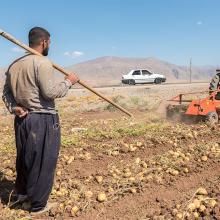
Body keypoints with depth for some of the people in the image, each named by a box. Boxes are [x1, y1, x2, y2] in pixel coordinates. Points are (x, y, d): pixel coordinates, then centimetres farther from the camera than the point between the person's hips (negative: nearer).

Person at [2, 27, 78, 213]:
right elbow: (51, 92, -19)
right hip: (43, 120, -8)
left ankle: (22, 192, 41)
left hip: (22, 119, 8)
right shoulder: (42, 63, -15)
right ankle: (38, 204, 18)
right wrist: (68, 82, -6)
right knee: (43, 162, 5)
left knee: (25, 157, 22)